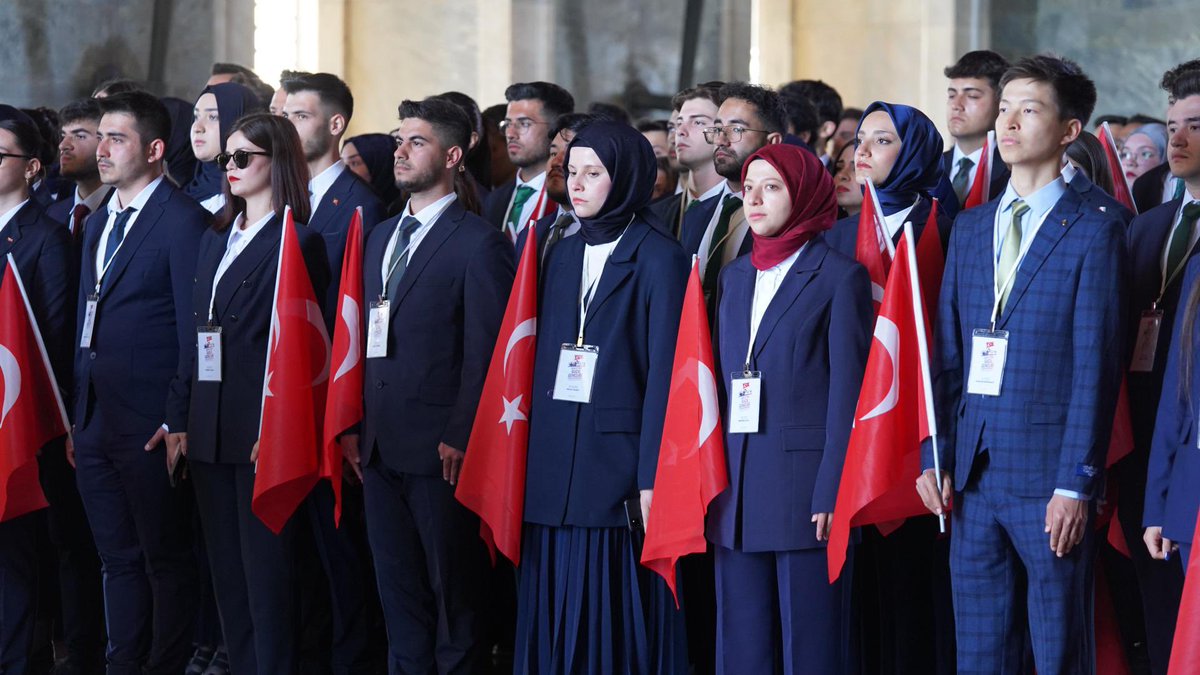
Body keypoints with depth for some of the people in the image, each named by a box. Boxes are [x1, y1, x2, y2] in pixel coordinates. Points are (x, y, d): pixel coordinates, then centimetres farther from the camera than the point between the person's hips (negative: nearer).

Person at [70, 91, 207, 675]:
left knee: (166, 560, 2)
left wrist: (178, 422, -16)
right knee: (119, 560, 14)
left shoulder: (183, 220, -10)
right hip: (95, 424, 8)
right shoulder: (97, 223, 17)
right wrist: (79, 417, 13)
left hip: (150, 427, -8)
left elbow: (194, 330, -13)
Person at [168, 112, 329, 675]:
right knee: (226, 571, 11)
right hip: (209, 432, 7)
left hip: (262, 432, -7)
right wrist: (181, 420, 11)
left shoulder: (299, 242, -6)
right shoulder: (215, 239, 18)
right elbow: (196, 335, 17)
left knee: (265, 571, -4)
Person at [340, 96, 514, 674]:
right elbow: (366, 340, 17)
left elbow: (484, 354, -12)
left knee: (453, 590, 1)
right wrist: (355, 423, 8)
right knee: (398, 589, 12)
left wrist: (460, 438, -17)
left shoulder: (479, 244, -7)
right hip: (381, 447, 7)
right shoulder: (380, 237, 17)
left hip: (439, 452, -7)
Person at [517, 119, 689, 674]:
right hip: (554, 473, 6)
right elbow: (543, 361, 15)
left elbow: (664, 372, -8)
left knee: (620, 624, -3)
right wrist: (532, 456, 7)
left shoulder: (658, 258, -4)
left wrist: (652, 478, -13)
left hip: (619, 466, -6)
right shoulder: (564, 255, 15)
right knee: (557, 623, 6)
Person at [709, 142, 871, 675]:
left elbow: (847, 395, -7)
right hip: (737, 489, 6)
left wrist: (832, 494, -13)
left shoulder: (840, 277, -3)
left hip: (804, 485, -6)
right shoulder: (735, 276, 16)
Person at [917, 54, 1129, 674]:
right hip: (973, 475, 5)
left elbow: (1095, 368, -9)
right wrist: (934, 458, 5)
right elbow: (947, 355, 14)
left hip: (1049, 479, -5)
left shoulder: (1094, 233, -4)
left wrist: (1076, 483, -14)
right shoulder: (969, 228, 14)